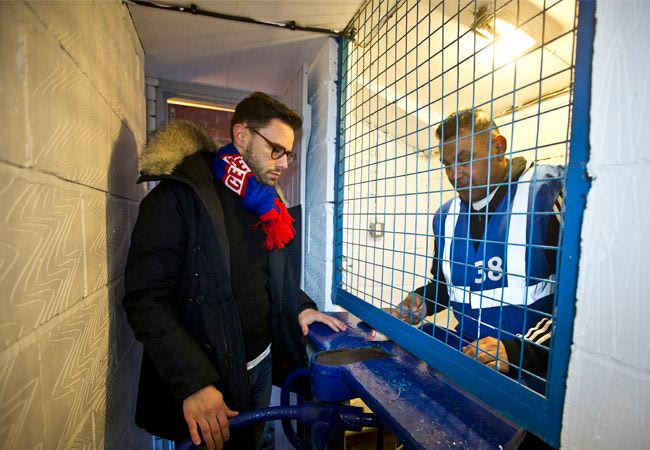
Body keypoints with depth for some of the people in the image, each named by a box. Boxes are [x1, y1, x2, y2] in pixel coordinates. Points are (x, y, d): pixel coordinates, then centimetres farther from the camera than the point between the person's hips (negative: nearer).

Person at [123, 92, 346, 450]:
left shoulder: (269, 202, 4)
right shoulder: (179, 196, -18)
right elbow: (146, 298, -23)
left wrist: (299, 307, -1)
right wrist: (193, 382, -28)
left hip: (260, 363, 7)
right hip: (203, 382, -6)